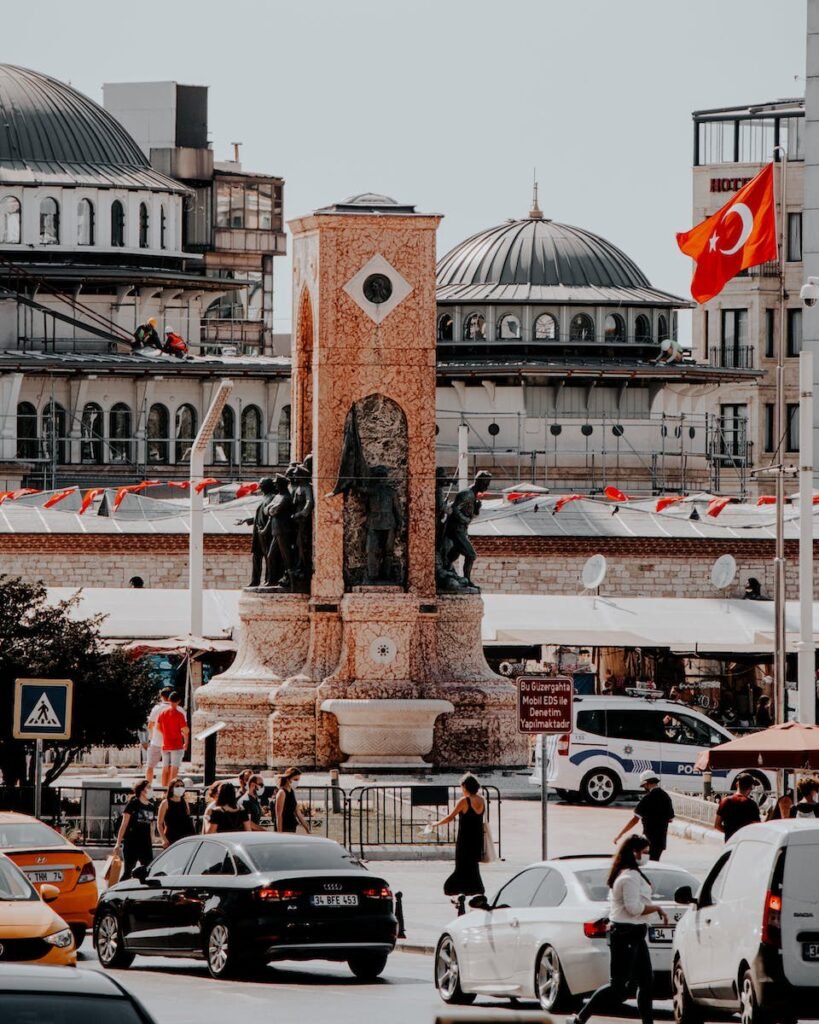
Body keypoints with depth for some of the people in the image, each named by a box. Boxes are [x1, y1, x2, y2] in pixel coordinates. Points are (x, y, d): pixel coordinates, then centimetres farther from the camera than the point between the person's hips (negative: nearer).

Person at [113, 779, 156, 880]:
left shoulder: (152, 807, 12)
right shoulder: (133, 804, -3)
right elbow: (124, 824, -4)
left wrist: (151, 843, 16)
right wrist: (118, 843, -8)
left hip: (146, 845, 5)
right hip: (131, 844, -5)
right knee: (128, 872, -3)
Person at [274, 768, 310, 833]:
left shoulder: (292, 792, 12)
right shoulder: (282, 793, -11)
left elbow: (298, 813, 17)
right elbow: (279, 815, -15)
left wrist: (307, 828, 16)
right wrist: (279, 833, -19)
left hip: (292, 828, 8)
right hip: (284, 830, -8)